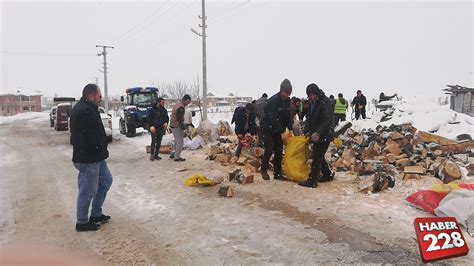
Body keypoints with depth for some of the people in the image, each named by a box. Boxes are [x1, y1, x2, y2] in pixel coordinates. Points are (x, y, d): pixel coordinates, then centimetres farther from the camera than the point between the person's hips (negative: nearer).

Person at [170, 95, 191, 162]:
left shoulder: (177, 104, 10)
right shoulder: (181, 107, -22)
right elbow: (179, 119, -25)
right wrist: (183, 126, -15)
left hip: (172, 125, 10)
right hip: (177, 127, -10)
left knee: (177, 141, 23)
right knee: (180, 142, 0)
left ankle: (174, 154, 31)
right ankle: (177, 157, 7)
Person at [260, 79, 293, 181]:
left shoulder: (287, 101, 1)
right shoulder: (273, 101, -22)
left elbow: (288, 116, 8)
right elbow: (273, 118, -27)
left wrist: (290, 129, -1)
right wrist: (281, 132, -30)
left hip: (279, 129, 7)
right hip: (268, 129, -7)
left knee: (279, 151, 4)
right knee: (269, 150, -9)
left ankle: (278, 173, 11)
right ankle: (263, 170, 13)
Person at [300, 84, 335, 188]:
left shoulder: (327, 102, -16)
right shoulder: (314, 103, 12)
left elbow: (327, 121, -23)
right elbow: (310, 119, 15)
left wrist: (318, 133, -28)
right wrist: (307, 131, 5)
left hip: (324, 135, -9)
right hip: (316, 135, 9)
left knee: (317, 157, -7)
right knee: (319, 156, 16)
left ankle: (312, 181, -2)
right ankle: (328, 174, 32)